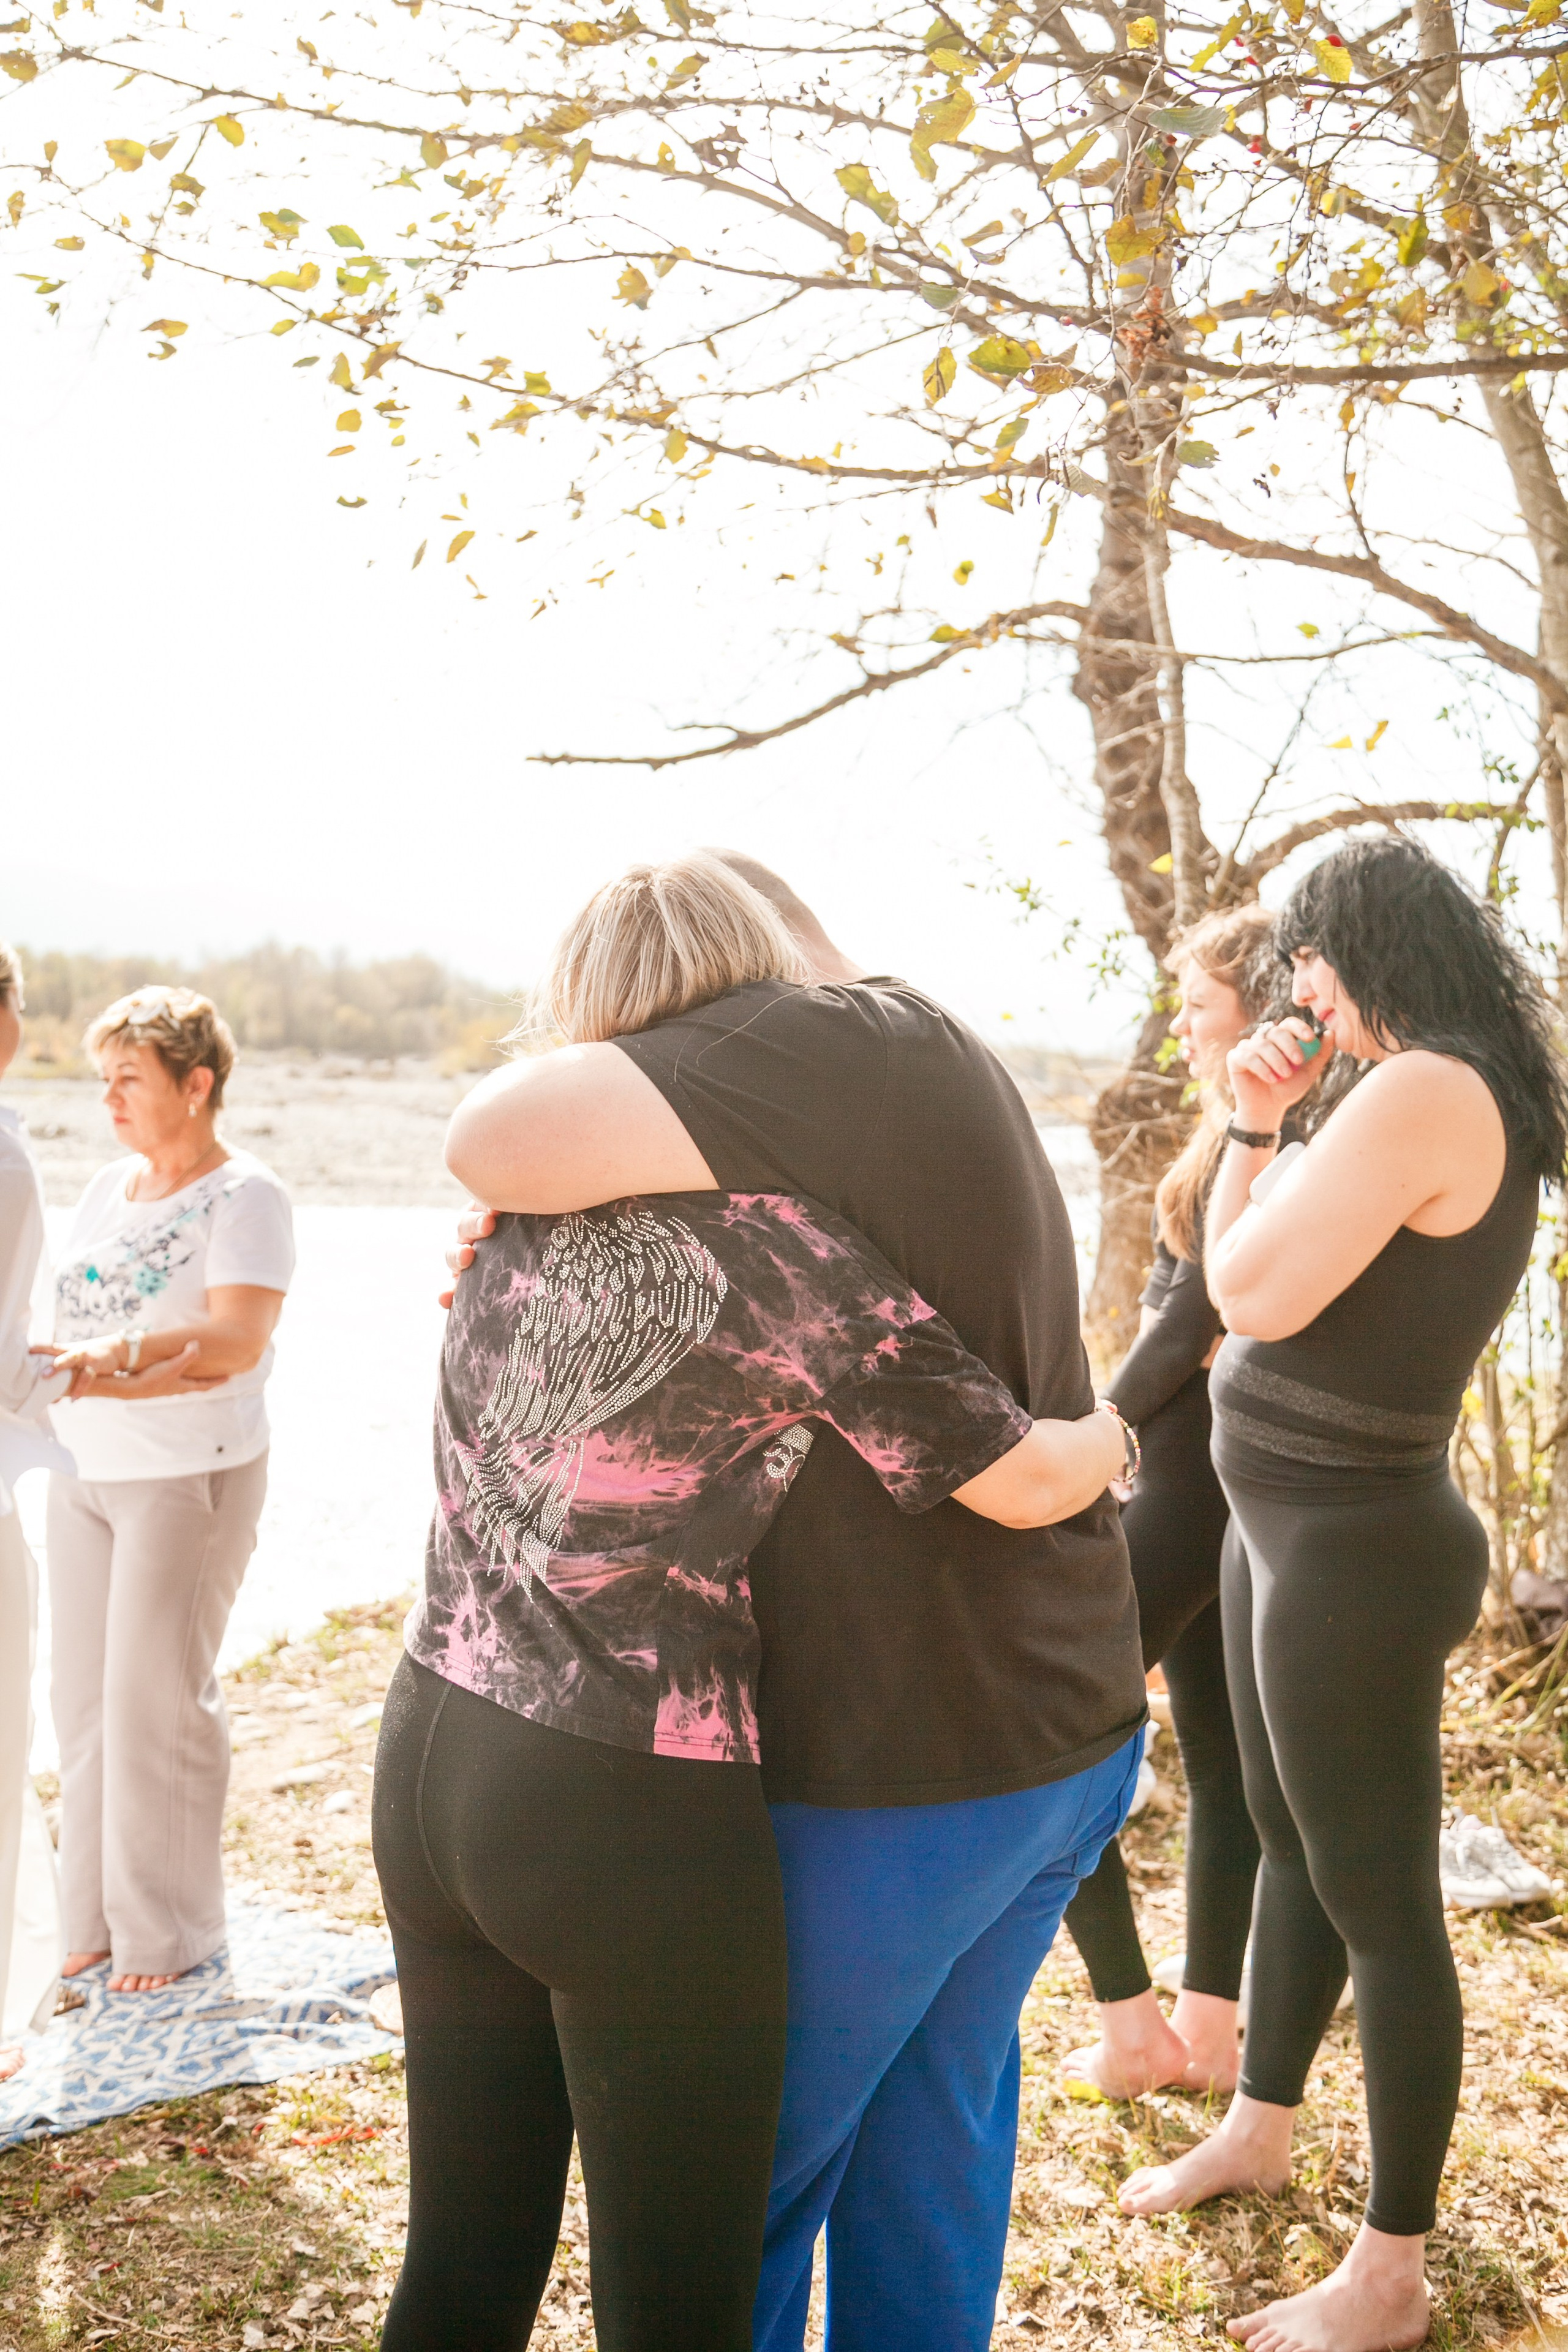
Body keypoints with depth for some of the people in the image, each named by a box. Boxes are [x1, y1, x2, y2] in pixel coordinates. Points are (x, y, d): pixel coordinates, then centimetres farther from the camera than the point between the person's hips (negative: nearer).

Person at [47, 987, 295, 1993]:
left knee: (158, 1697, -4)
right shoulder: (108, 1189, 12)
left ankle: (167, 1929, 11)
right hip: (87, 1472, 7)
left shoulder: (244, 1195, -9)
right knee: (85, 1694, 9)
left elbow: (238, 1342, -22)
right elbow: (74, 1327, 14)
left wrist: (120, 1360, -33)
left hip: (192, 1476, -7)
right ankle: (96, 1915, 22)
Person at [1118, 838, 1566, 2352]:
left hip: (1352, 1551, -10)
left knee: (1378, 1900, 2)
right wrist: (1254, 1127, 3)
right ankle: (1259, 2130, 43)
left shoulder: (1421, 1096, -22)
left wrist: (1257, 1130, -9)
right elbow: (1247, 1271, 14)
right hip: (1289, 1527, 10)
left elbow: (1251, 1297, -21)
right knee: (1289, 1844, 23)